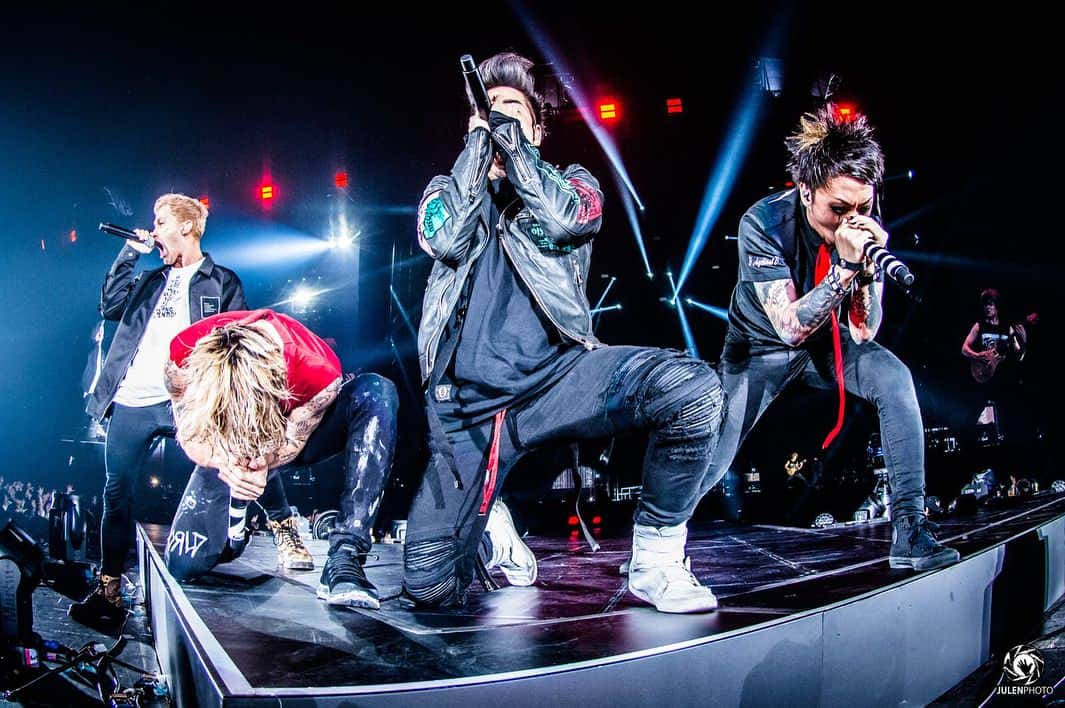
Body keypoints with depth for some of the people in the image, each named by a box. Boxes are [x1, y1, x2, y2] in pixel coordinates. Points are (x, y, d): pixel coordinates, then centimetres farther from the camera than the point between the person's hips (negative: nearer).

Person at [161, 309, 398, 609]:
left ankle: (344, 558, -39)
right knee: (182, 565, -11)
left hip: (291, 437, -1)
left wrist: (262, 462, -41)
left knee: (376, 393, -34)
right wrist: (225, 461, -40)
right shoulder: (183, 355, -32)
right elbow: (190, 438, -18)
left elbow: (292, 442, -19)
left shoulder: (319, 371, -38)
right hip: (226, 450, 2)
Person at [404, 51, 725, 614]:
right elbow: (448, 242, -4)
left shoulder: (570, 183, 19)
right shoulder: (446, 192, 21)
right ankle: (489, 523, 21)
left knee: (694, 389, -30)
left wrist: (510, 137, 2)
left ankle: (655, 561, -10)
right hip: (466, 404, 0)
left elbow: (568, 220, -6)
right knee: (430, 587, -14)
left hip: (556, 374, 0)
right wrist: (478, 140, 4)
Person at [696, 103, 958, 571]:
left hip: (825, 341, 3)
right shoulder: (764, 222, -29)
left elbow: (863, 333, -20)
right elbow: (789, 327, -33)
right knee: (711, 459, -11)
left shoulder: (865, 226, -18)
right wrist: (846, 266, -42)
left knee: (893, 377, -25)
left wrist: (871, 269, -36)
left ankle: (909, 530, -19)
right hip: (761, 345, -3)